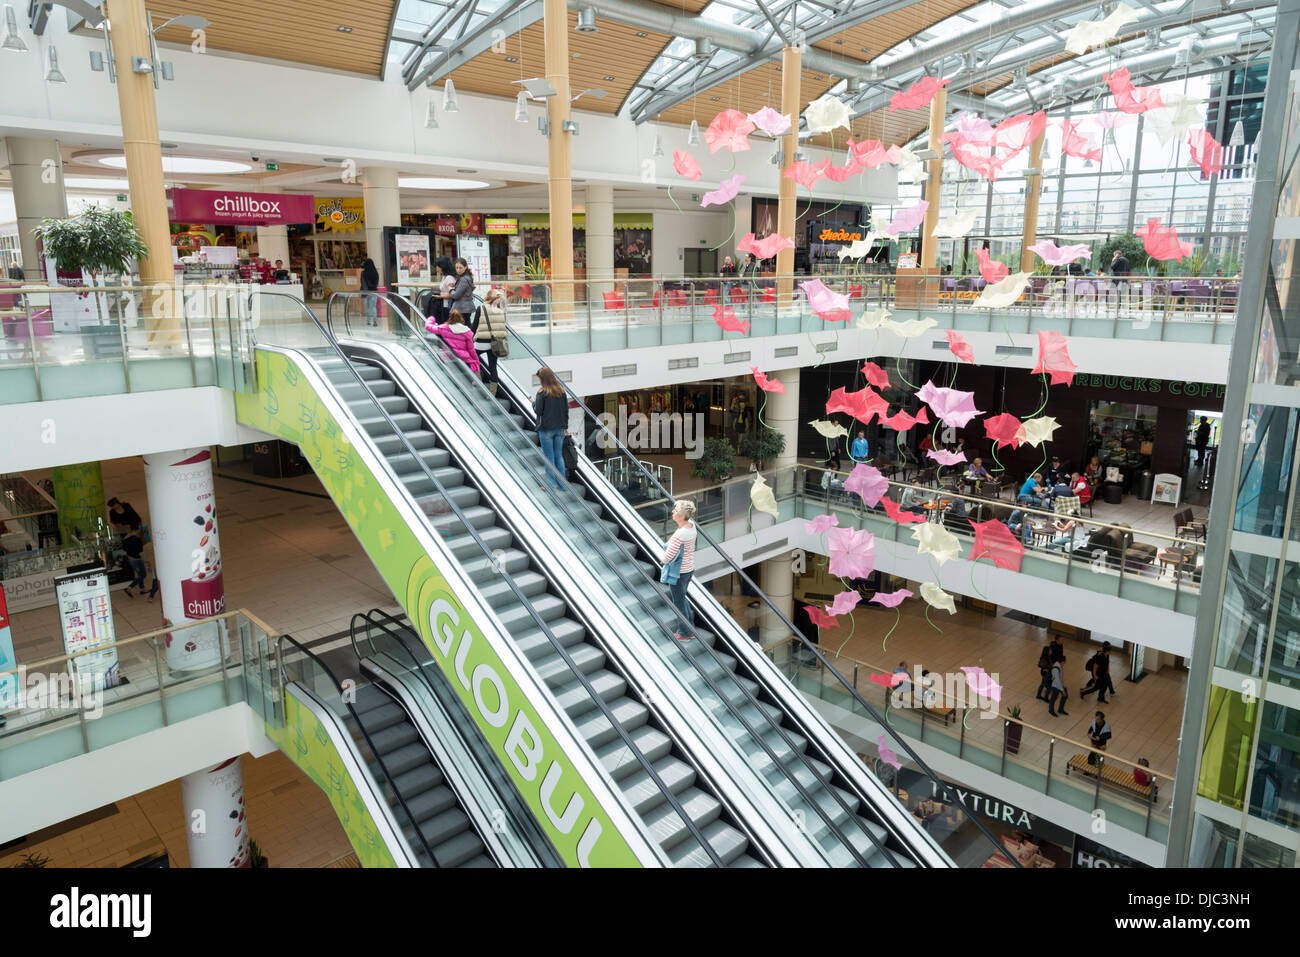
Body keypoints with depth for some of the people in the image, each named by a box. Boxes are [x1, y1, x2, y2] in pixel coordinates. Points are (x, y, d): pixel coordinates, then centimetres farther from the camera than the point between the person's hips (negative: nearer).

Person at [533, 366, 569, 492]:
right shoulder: (561, 391, 2)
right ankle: (561, 484, 18)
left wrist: (533, 402, 7)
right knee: (559, 455, 14)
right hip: (560, 429, 5)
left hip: (546, 429, -5)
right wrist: (565, 425, 14)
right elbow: (566, 409, 6)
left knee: (549, 458, 3)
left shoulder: (542, 393, -14)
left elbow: (538, 411, -13)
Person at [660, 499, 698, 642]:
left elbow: (668, 556, -26)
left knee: (679, 603, 10)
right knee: (682, 597, 26)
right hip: (689, 568, 9)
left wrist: (663, 559, -3)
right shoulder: (691, 524, -6)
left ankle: (684, 634, 26)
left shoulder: (679, 535, -30)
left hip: (678, 572, -9)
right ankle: (691, 629, 37)